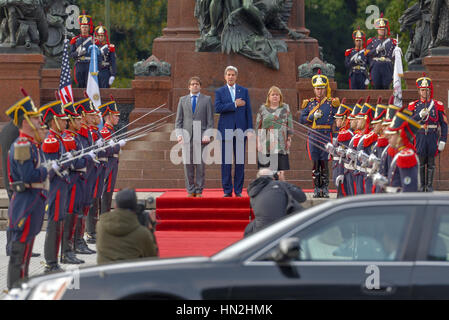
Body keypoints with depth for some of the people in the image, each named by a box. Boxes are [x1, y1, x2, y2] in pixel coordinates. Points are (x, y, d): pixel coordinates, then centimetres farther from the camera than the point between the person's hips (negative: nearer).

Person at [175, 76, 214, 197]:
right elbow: (178, 120, 13)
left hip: (201, 136, -2)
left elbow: (210, 120, 5)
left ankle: (199, 191, 0)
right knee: (188, 164, -1)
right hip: (187, 136, 2)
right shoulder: (183, 100, 15)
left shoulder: (207, 100, 10)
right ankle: (190, 190, 4)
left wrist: (207, 135, -7)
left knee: (200, 164, -4)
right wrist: (179, 134, -1)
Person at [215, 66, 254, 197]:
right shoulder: (220, 92, 7)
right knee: (226, 161, -2)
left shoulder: (244, 91, 11)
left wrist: (250, 129, 1)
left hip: (240, 130, 1)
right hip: (226, 130, -1)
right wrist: (234, 104, -13)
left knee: (240, 161, 1)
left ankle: (239, 190, 4)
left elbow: (248, 111, 8)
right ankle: (227, 190, 2)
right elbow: (217, 108, -9)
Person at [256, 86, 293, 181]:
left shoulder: (285, 108, 10)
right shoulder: (263, 108, 11)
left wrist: (289, 139, 1)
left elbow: (289, 124, 9)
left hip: (281, 144, -1)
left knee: (281, 171, -6)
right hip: (266, 144, 1)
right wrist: (258, 141, 4)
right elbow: (258, 125, 10)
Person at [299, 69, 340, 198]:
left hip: (326, 135, -2)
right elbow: (302, 119, 5)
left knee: (324, 162, -2)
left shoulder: (332, 103, 4)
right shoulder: (309, 103, 10)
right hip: (313, 135, 2)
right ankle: (317, 188, 10)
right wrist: (313, 116, -10)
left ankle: (325, 188, 4)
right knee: (315, 163, 4)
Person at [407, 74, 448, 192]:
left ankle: (430, 185, 9)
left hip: (433, 137, -1)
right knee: (421, 162, 5)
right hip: (420, 137, 1)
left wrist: (442, 141, -5)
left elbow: (444, 124, 2)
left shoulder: (437, 105, 1)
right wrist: (419, 115, -17)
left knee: (431, 161, 3)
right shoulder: (414, 106, 5)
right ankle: (422, 184, 13)